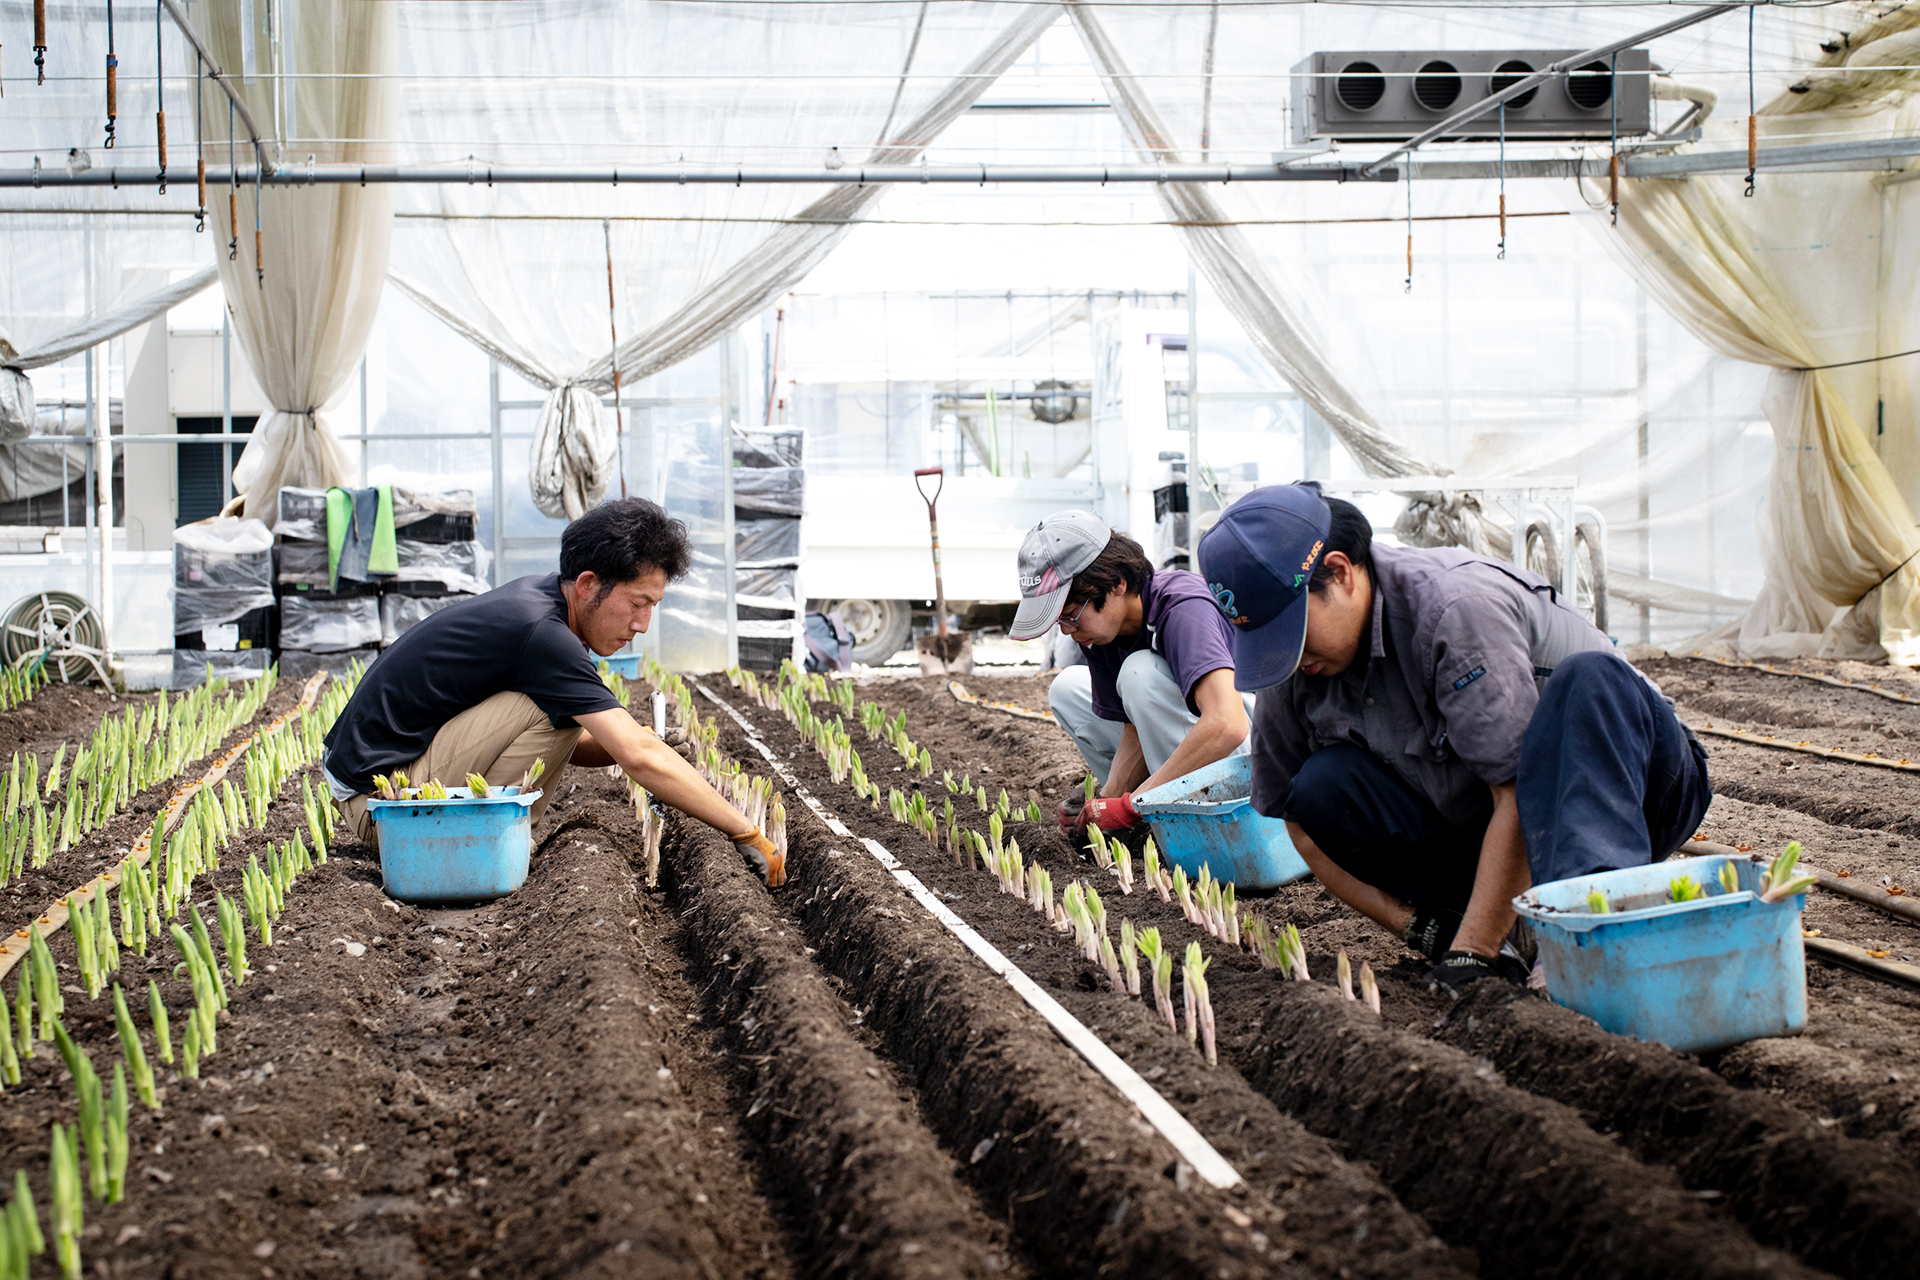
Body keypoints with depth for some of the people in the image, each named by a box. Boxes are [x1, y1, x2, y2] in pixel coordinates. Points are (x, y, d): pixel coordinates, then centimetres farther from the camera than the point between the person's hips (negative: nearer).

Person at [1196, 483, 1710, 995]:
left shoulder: (1458, 607, -28)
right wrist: (1416, 925, -8)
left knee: (1588, 678, -37)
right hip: (1477, 833, 6)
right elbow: (1302, 823, 4)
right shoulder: (1293, 671, -6)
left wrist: (1471, 954, -34)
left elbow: (1520, 796, -31)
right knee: (1324, 787, -17)